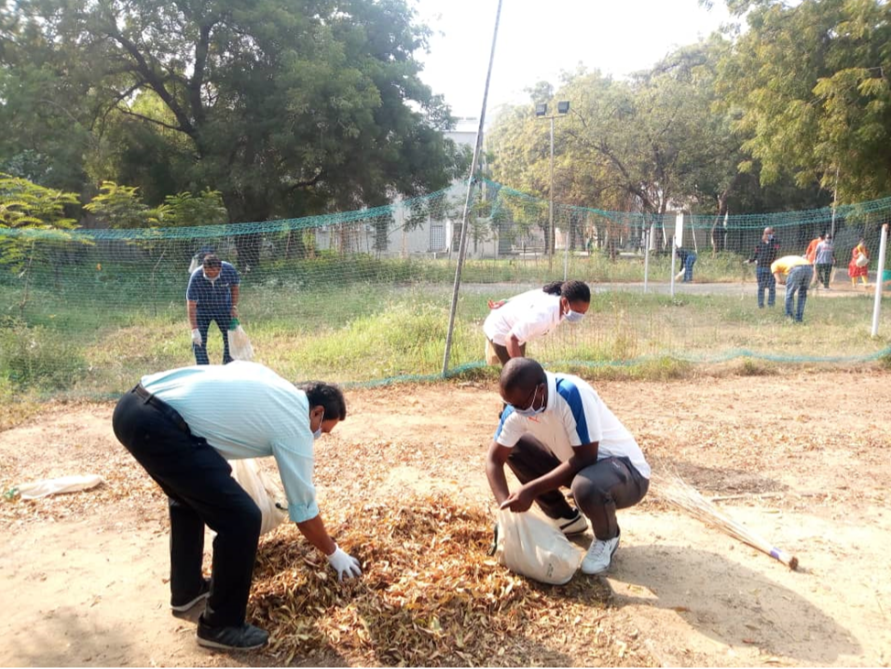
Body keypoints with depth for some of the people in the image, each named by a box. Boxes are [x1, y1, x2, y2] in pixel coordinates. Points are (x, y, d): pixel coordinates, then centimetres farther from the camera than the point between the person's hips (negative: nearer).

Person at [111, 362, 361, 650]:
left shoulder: (268, 379, 22)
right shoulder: (295, 425, 3)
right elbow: (304, 510, 10)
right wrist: (334, 554, 26)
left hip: (130, 407, 10)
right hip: (158, 426, -10)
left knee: (188, 494, 31)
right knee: (242, 518, -1)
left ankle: (186, 590, 44)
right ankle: (221, 625, 15)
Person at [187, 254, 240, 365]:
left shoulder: (229, 270, -27)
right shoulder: (196, 277, -32)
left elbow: (234, 287, -3)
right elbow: (191, 304, -30)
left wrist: (234, 307, -8)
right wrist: (194, 330, -34)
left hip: (223, 308, 2)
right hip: (202, 309, -2)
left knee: (230, 338, 2)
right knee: (198, 341, -8)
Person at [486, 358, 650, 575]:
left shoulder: (573, 394, -32)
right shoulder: (518, 405, -13)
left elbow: (585, 458, -30)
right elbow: (494, 458, -7)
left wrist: (532, 490, -30)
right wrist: (506, 509, -19)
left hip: (627, 470, -7)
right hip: (576, 464, 7)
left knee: (585, 486, -39)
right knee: (513, 449, -3)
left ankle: (607, 537, -2)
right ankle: (566, 519, 13)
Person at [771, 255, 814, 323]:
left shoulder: (774, 264, 27)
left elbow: (779, 280, 12)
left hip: (797, 270, -6)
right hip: (809, 268, 6)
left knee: (789, 293, 12)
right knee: (802, 293, 23)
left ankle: (789, 316, 14)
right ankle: (799, 318, 24)